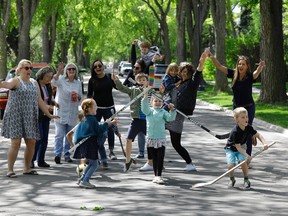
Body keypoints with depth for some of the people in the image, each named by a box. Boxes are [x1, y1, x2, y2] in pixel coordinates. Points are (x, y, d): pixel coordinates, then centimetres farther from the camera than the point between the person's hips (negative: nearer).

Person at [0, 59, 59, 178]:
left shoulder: (34, 83, 16)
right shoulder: (16, 81, -3)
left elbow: (40, 101, 20)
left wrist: (49, 114, 17)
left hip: (30, 118, 6)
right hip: (15, 116, -6)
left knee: (31, 143, 4)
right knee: (15, 143, -9)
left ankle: (27, 168, 17)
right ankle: (10, 170, -4)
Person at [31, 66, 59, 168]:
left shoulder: (48, 86, 11)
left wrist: (54, 102, 1)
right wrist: (46, 106, -26)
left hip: (46, 115, 7)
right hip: (37, 115, -7)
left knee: (45, 138, 7)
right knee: (39, 137, -9)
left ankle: (41, 160, 14)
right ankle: (31, 160, 2)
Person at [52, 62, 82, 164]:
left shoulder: (78, 82, 9)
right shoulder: (61, 79, -3)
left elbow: (81, 97, 16)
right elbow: (53, 82, -25)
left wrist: (78, 96, -9)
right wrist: (58, 72, -42)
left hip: (72, 112, 4)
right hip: (61, 110, -4)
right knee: (59, 134, -11)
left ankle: (67, 154, 16)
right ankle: (57, 154, -11)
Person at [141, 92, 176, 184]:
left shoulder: (163, 112, 5)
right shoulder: (149, 111, 4)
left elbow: (170, 118, -8)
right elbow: (144, 109, -16)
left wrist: (172, 110, -26)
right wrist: (145, 97, -28)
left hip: (161, 139, -1)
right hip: (151, 138, 1)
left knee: (161, 157, -9)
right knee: (154, 158, 9)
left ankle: (159, 176, -5)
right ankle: (156, 176, 17)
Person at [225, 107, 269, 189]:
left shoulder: (248, 128, -15)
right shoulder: (235, 131, -32)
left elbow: (258, 135, -4)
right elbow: (238, 147, -31)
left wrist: (264, 143, -23)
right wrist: (247, 155, -42)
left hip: (241, 148, 4)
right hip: (231, 149, -4)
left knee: (243, 161, -23)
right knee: (231, 165, -21)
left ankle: (246, 180, -2)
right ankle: (232, 179, 10)